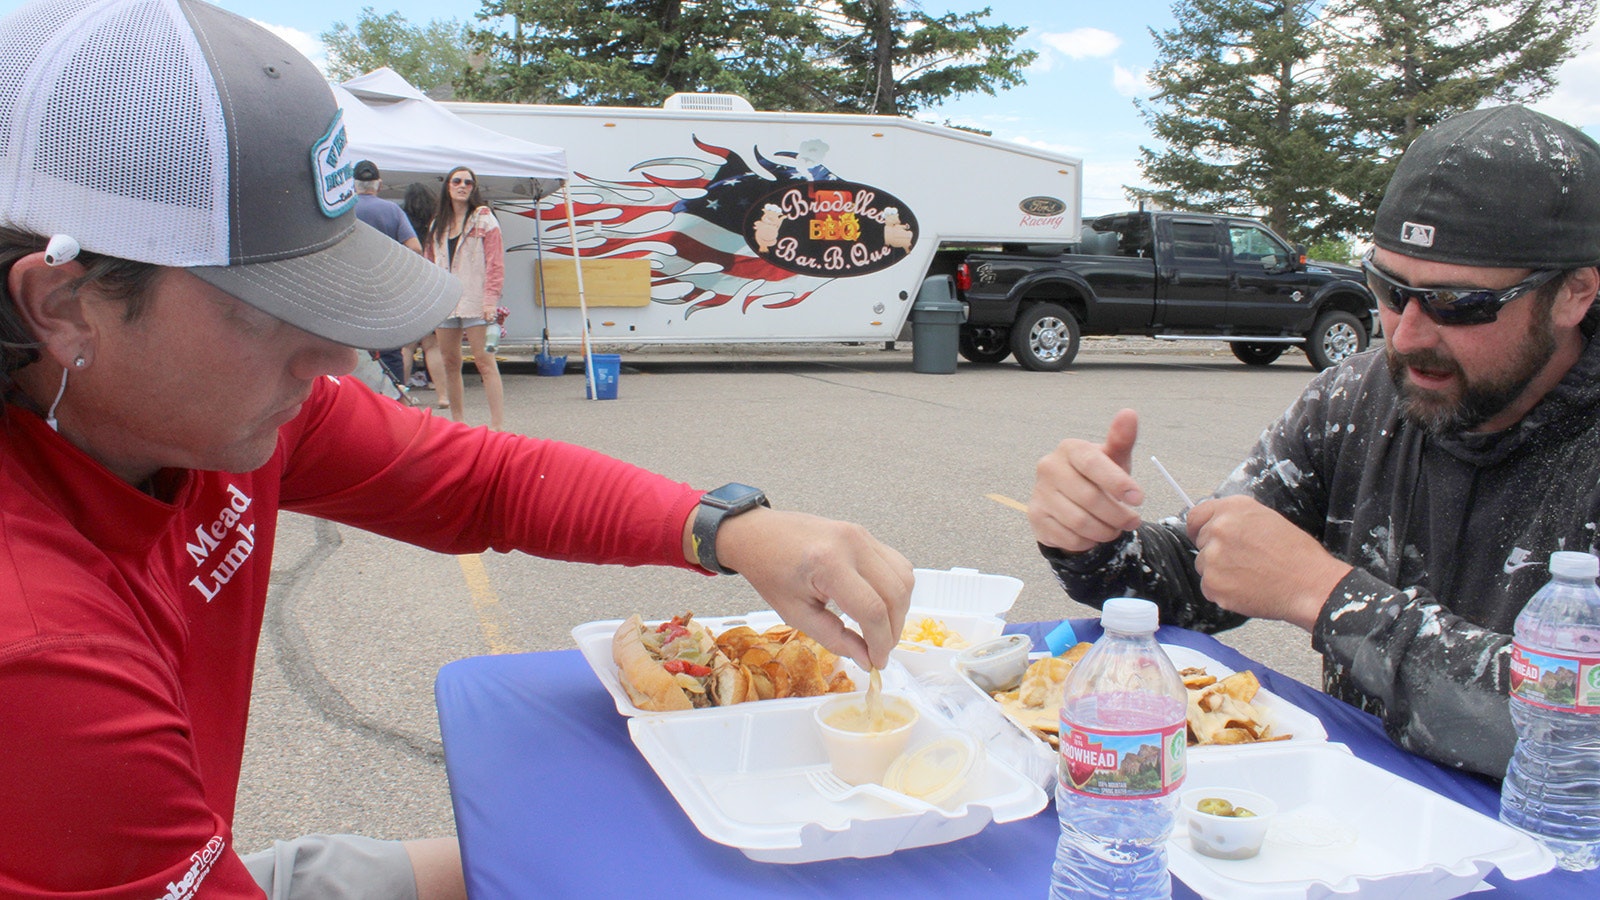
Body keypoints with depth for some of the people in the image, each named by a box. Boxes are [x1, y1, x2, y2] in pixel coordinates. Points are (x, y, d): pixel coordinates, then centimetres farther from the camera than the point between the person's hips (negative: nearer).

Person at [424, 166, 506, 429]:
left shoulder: (484, 219, 1)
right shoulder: (438, 224, 17)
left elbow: (495, 262, -6)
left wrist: (490, 299, -14)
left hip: (475, 302, -6)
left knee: (484, 362, -11)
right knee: (449, 363, 7)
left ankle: (498, 425, -12)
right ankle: (457, 421, 17)